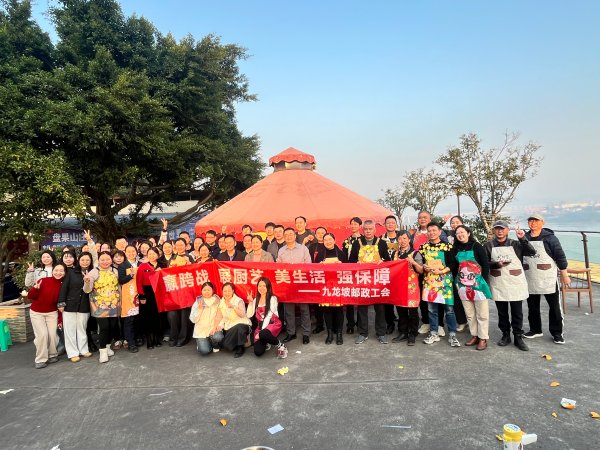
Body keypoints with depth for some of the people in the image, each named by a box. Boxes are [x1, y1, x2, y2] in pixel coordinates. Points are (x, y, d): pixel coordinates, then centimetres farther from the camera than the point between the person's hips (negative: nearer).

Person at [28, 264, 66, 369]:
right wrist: (35, 289, -33)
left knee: (52, 334, -4)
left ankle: (52, 355, 20)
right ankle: (41, 359, 6)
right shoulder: (43, 281, -16)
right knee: (42, 334, -10)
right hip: (36, 313, -2)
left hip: (52, 313, 2)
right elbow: (30, 296, -13)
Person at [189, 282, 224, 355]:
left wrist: (218, 325, -21)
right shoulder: (197, 303, -1)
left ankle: (215, 346, 6)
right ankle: (201, 343, 18)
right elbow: (193, 320, -6)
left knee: (217, 337, -32)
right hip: (201, 331, 0)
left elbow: (221, 316, -5)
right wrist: (199, 309, -19)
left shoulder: (217, 301, -1)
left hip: (214, 328, 1)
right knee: (204, 351, -19)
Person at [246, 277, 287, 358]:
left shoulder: (272, 299, -4)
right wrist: (250, 302, -5)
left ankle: (280, 345, -10)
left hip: (273, 324, -4)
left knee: (263, 334, -39)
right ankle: (266, 343, 21)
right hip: (260, 326, 4)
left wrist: (261, 331, -16)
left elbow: (269, 316, -11)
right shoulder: (256, 300, 12)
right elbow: (249, 316, 3)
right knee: (258, 352, -16)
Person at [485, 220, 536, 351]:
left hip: (516, 283, 0)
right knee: (502, 312, 11)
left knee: (517, 312, 6)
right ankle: (505, 335, 24)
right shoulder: (489, 245, 2)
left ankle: (518, 337, 17)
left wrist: (522, 239, -18)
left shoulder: (515, 244, 2)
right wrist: (496, 264, -16)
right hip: (498, 284, 1)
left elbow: (532, 252, -8)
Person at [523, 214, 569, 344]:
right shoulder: (524, 238, 6)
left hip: (548, 279, -4)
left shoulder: (549, 238, -7)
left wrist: (564, 274, -6)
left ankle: (556, 332, 17)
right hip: (530, 280, 4)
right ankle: (535, 330, 26)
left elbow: (560, 256, -6)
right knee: (532, 306, 12)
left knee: (554, 306, 4)